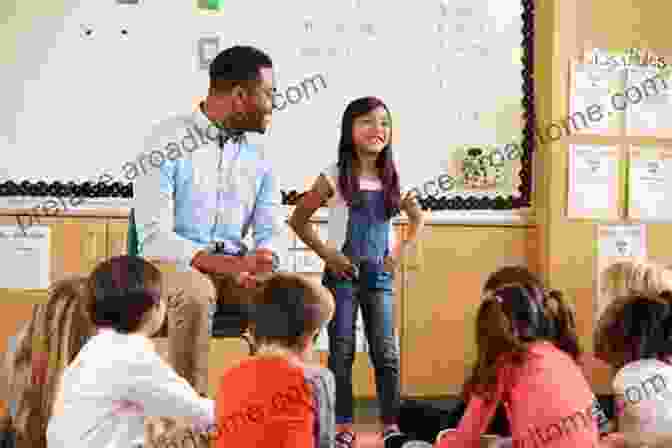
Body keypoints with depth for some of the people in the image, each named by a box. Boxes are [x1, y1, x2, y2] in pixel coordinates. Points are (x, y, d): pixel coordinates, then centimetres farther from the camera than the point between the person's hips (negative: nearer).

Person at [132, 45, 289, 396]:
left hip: (236, 272, 5)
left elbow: (273, 232, 4)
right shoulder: (167, 142, -8)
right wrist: (228, 265, -28)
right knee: (196, 292, -38)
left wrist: (260, 259, -22)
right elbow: (154, 237, -17)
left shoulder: (257, 159, 11)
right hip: (171, 266, -5)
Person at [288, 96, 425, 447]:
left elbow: (418, 218, 18)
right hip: (343, 273, -3)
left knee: (386, 352, 2)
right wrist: (326, 254, -11)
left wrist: (402, 251, 3)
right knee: (342, 352, 0)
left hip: (380, 275, 3)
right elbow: (298, 220, -3)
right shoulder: (334, 177, -6)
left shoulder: (392, 179, 4)